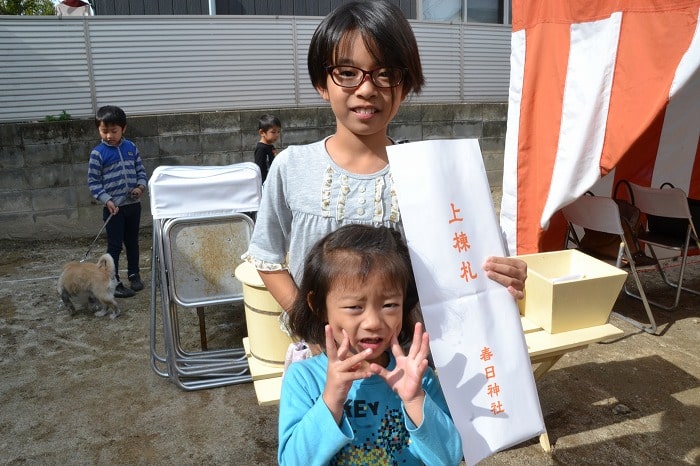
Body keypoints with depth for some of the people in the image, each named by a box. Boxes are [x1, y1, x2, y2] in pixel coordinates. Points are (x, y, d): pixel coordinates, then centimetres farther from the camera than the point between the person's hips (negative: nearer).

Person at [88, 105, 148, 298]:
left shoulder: (131, 148, 3)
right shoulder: (98, 153, -8)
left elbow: (141, 171, 10)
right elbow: (93, 182, -6)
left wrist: (141, 187, -9)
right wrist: (107, 200, -17)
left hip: (133, 204, 4)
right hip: (113, 207, -4)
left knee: (132, 242, 17)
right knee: (115, 246, 0)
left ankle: (134, 274, 32)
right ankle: (113, 283, 9)